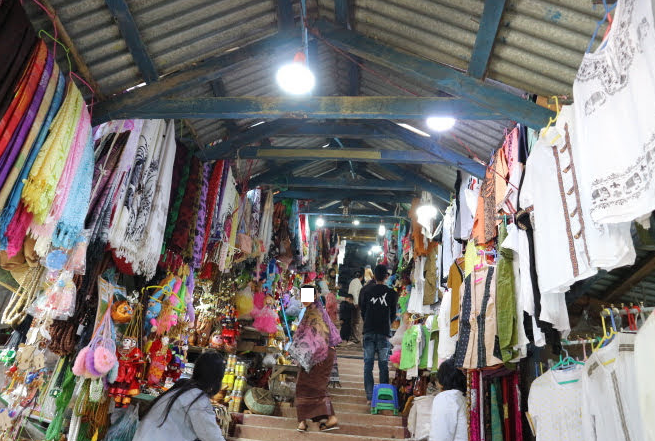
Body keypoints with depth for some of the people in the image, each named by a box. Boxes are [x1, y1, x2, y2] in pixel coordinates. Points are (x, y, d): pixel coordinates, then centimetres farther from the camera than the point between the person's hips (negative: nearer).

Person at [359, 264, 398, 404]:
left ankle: (370, 397, 4)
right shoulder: (392, 293, -1)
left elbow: (362, 310, 9)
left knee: (368, 365, 5)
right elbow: (393, 314, 8)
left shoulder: (365, 290, 1)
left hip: (369, 331, 0)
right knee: (384, 365, 8)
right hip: (384, 333, 0)